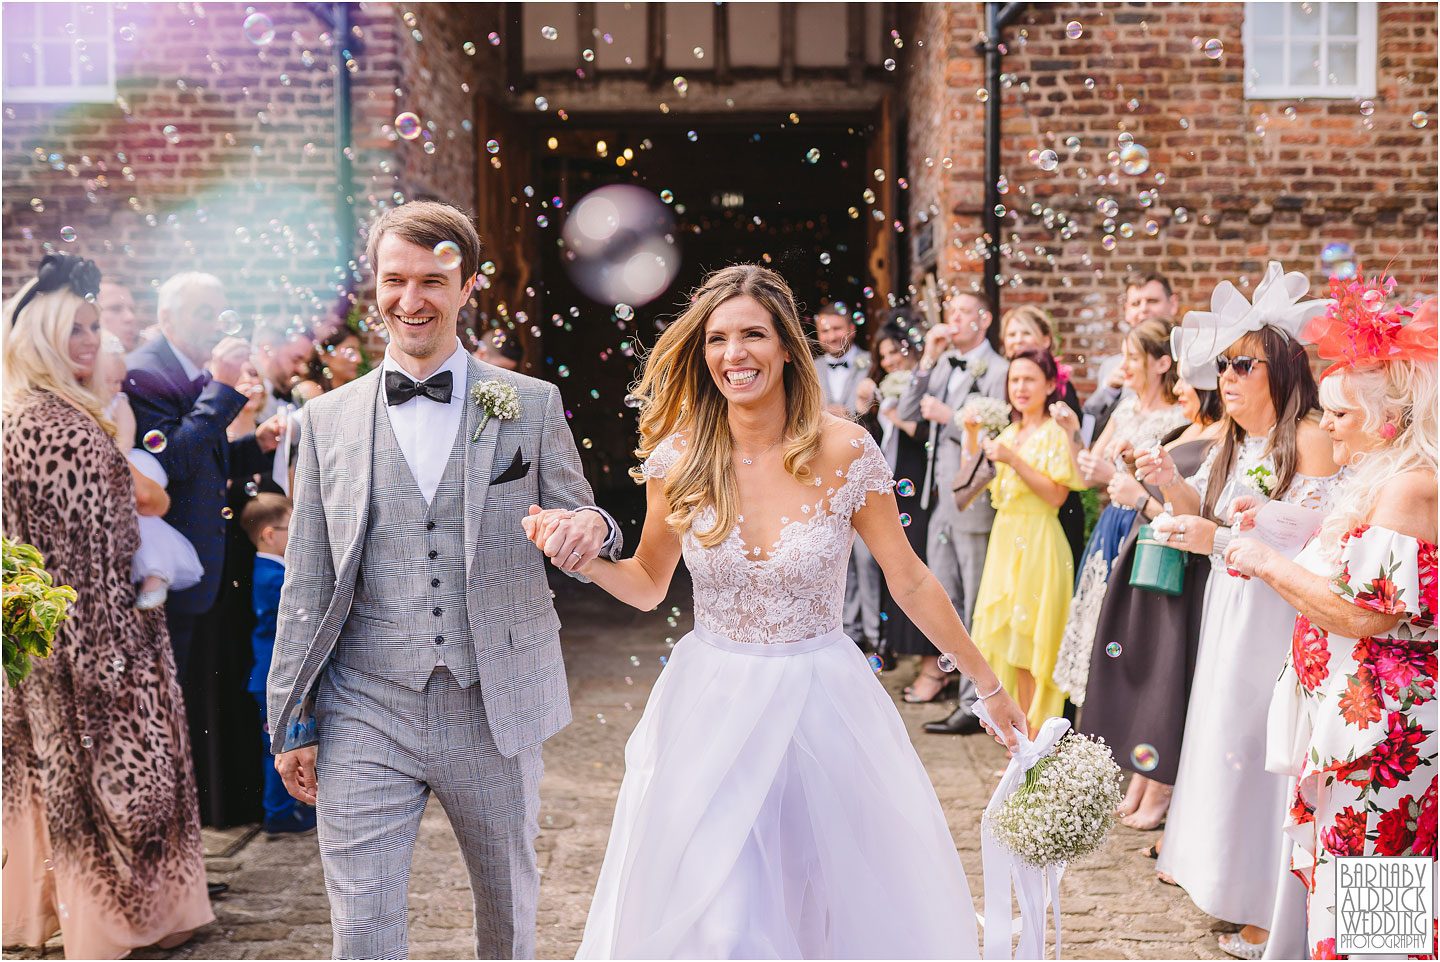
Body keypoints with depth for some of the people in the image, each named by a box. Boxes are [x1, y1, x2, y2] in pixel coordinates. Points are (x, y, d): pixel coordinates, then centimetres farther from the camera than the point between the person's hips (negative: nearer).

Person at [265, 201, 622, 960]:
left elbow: (577, 528, 5)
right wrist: (292, 722, 5)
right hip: (367, 718, 0)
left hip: (496, 712, 0)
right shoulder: (328, 419, 4)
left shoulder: (532, 406, 1)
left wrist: (590, 530, -20)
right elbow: (307, 585, 6)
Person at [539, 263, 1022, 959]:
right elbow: (649, 585, 8)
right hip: (711, 706, 1)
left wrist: (988, 684, 5)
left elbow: (910, 582, 0)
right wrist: (584, 558, -12)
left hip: (823, 706, -1)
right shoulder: (678, 457, -5)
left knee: (844, 905, 8)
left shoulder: (845, 451, -10)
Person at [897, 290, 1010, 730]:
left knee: (976, 610, 0)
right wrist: (927, 360, -1)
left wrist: (949, 417, -16)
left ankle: (975, 705, 6)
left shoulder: (998, 371, -10)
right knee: (945, 606, 13)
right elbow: (906, 413, 5)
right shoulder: (941, 366, 14)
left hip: (974, 504, -7)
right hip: (940, 500, 8)